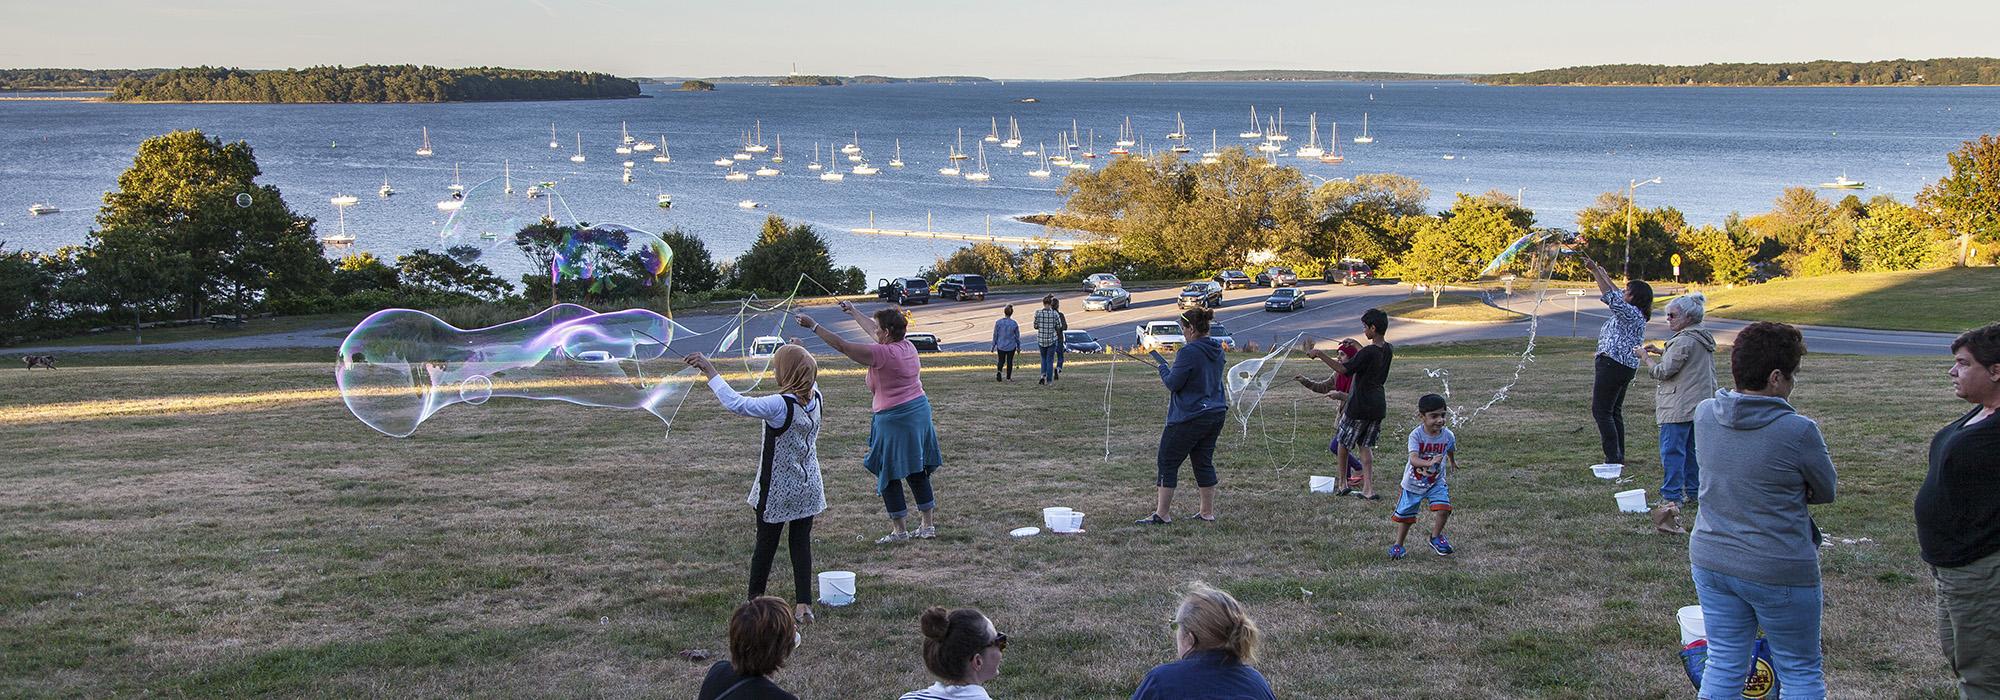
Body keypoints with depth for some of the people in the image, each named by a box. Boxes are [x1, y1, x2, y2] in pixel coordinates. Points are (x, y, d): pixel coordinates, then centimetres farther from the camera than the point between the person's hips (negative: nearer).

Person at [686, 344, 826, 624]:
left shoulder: (780, 405, -26)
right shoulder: (815, 398, -7)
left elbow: (736, 404, -31)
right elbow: (811, 377, 18)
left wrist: (711, 372, -23)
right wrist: (795, 353, 30)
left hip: (777, 490, -5)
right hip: (809, 487, 5)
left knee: (765, 543, 11)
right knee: (802, 542, 10)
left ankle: (755, 601, 25)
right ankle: (804, 605, 6)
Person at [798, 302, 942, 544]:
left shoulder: (882, 353, -19)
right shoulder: (907, 347, 5)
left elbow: (842, 345, -18)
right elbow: (873, 331, 24)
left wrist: (813, 326, -11)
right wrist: (853, 312, 37)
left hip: (894, 418, -8)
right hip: (920, 411, 9)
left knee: (888, 474, 4)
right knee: (917, 472, 15)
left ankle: (899, 530, 9)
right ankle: (928, 525, 21)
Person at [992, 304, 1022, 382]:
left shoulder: (998, 322, -9)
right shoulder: (1014, 324, -9)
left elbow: (995, 335, -4)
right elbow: (1017, 337, -1)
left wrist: (993, 346, 6)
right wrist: (1018, 347, 12)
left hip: (1000, 346, 1)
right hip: (1011, 346, 0)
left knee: (1001, 361, 15)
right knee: (1009, 361, 13)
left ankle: (999, 371, -13)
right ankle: (1008, 377, 18)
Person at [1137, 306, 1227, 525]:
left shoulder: (1188, 353, -19)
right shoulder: (1217, 351, 8)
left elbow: (1173, 383, -15)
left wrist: (1161, 366, 3)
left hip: (1189, 418, -8)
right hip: (1216, 413, 8)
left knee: (1168, 463, 0)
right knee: (1204, 462, 15)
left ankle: (1161, 514, 1)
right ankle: (1208, 512, 18)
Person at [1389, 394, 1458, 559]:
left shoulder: (1448, 435, -13)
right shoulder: (1416, 435, -25)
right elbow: (1413, 459, -38)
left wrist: (1452, 461, 32)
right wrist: (1429, 463, -56)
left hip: (1436, 482, 2)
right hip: (1413, 482, -2)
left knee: (1444, 508, -18)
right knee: (1405, 515, 9)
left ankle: (1436, 536, 10)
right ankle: (1398, 545, 31)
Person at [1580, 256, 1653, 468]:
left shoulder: (1630, 313, -14)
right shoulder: (1636, 314, 14)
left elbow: (1611, 297, -21)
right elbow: (1617, 297, 29)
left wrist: (1596, 272, -15)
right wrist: (1604, 275, 35)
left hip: (1613, 364, -10)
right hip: (1626, 367, 10)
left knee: (1601, 411, -8)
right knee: (1614, 411, 16)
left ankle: (1613, 458, -12)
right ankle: (1618, 456, 17)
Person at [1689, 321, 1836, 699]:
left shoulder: (1704, 414, -4)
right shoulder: (1798, 431, -20)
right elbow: (1826, 492, -5)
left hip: (1711, 561, 5)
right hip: (1779, 570, -5)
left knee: (1723, 666, 14)